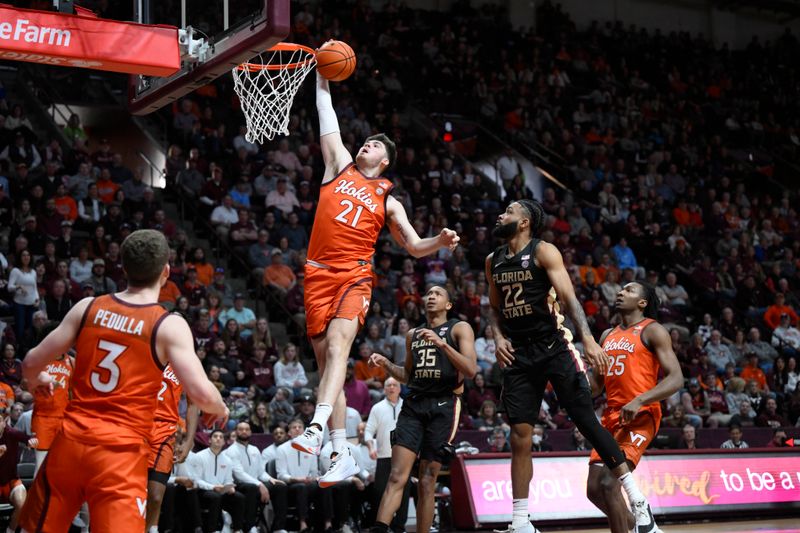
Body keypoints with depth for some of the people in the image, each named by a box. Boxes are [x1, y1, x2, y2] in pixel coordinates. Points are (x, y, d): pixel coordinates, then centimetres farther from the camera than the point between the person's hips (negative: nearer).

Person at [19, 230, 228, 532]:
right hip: (121, 452, -4)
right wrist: (220, 409, 7)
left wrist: (37, 380, 33)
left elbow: (31, 365, 9)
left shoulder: (88, 307, 5)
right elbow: (202, 394, -16)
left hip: (71, 441, 5)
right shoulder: (169, 325, -7)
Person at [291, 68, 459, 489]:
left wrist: (440, 241, -5)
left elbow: (414, 246, 14)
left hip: (354, 276, -2)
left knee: (337, 345, -26)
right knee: (327, 360, -1)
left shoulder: (387, 201, 16)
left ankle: (315, 430, -40)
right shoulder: (339, 167, 19)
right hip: (319, 275, 2)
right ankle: (342, 454, 1)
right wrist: (322, 78, 15)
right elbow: (327, 120, 17)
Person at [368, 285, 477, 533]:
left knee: (427, 482, -3)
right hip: (413, 404, 4)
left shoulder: (459, 328, 5)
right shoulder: (413, 334, 21)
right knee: (397, 476, -11)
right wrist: (386, 363, 12)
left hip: (443, 405, -4)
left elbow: (471, 370, -8)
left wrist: (441, 343, -18)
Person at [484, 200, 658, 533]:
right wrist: (498, 337, 2)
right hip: (518, 354, 5)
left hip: (553, 347, -5)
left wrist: (588, 339, -28)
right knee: (520, 438, 1)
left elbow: (568, 297, -15)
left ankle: (637, 499, 0)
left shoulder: (543, 252, -6)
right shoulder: (493, 261, 11)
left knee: (587, 421, -8)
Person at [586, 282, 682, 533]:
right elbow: (596, 385, 24)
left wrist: (639, 401, -26)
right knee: (594, 489, 6)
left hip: (640, 417, -8)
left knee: (609, 482, -21)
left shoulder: (652, 331, -4)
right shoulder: (607, 335, 17)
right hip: (611, 415, 8)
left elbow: (676, 379, -13)